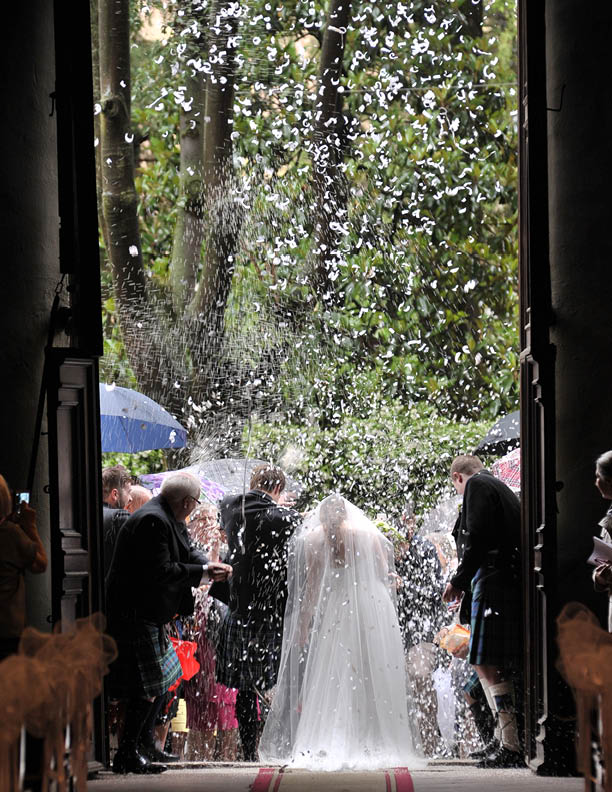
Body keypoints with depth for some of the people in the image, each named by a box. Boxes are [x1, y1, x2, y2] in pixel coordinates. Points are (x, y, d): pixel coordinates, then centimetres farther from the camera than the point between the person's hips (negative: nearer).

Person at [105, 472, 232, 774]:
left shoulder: (169, 520, 10)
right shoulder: (152, 521, -23)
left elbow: (188, 551, 16)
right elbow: (159, 573, -26)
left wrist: (210, 565, -5)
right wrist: (202, 573, -16)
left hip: (151, 614, 11)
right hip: (135, 616, -11)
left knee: (162, 680, 19)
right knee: (147, 687, -11)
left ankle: (145, 744, 30)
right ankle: (127, 755, -5)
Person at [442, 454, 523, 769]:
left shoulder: (476, 485, -1)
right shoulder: (504, 489, 26)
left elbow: (478, 537, -15)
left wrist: (460, 580, -9)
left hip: (493, 582, -10)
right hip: (513, 584, 10)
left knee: (488, 666, -12)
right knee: (504, 668, 13)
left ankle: (511, 746, -17)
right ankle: (507, 741, 14)